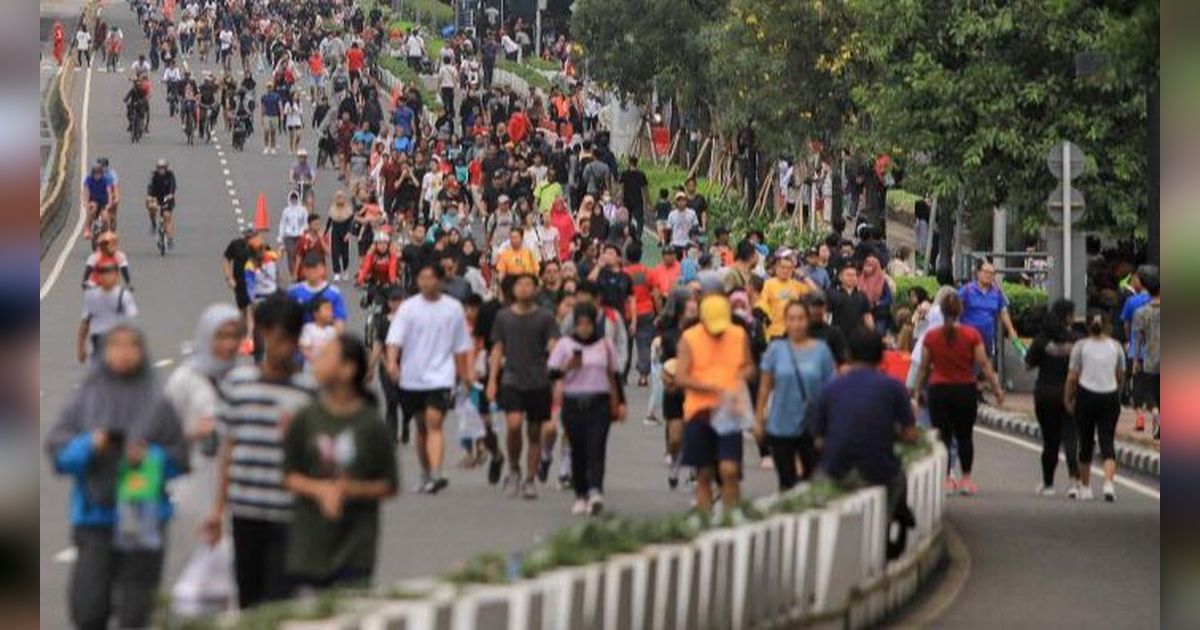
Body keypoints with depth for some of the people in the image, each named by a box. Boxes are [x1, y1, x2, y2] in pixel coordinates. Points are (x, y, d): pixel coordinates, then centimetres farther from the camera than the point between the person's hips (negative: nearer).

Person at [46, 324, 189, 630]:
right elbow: (57, 449, 3)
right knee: (87, 604, -4)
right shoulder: (84, 400, 7)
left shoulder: (157, 404, 3)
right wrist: (89, 445, -14)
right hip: (94, 515, 1)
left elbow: (179, 458, 4)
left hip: (142, 514, -1)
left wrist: (150, 458, -14)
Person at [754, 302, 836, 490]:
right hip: (781, 427, 0)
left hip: (812, 427, 0)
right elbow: (765, 387, 4)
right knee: (787, 482, 8)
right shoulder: (776, 349, -2)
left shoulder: (821, 350, -3)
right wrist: (759, 419, 4)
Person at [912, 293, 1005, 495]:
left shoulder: (931, 337, -4)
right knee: (965, 436, 12)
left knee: (943, 436, 5)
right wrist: (997, 388, 0)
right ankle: (966, 479, 10)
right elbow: (984, 364, -6)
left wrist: (918, 391, 12)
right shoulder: (971, 335, -6)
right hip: (966, 389, 0)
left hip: (939, 389, 0)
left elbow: (924, 368, 1)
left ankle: (946, 479, 1)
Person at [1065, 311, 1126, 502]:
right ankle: (1109, 482, -21)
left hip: (1086, 396, -1)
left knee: (1086, 443, 11)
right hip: (1110, 397, 1)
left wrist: (1067, 399, 6)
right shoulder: (1116, 346, 5)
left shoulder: (1081, 346, -2)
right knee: (1107, 442, 0)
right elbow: (1121, 377, 11)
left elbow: (1072, 377, -5)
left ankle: (1086, 488, 19)